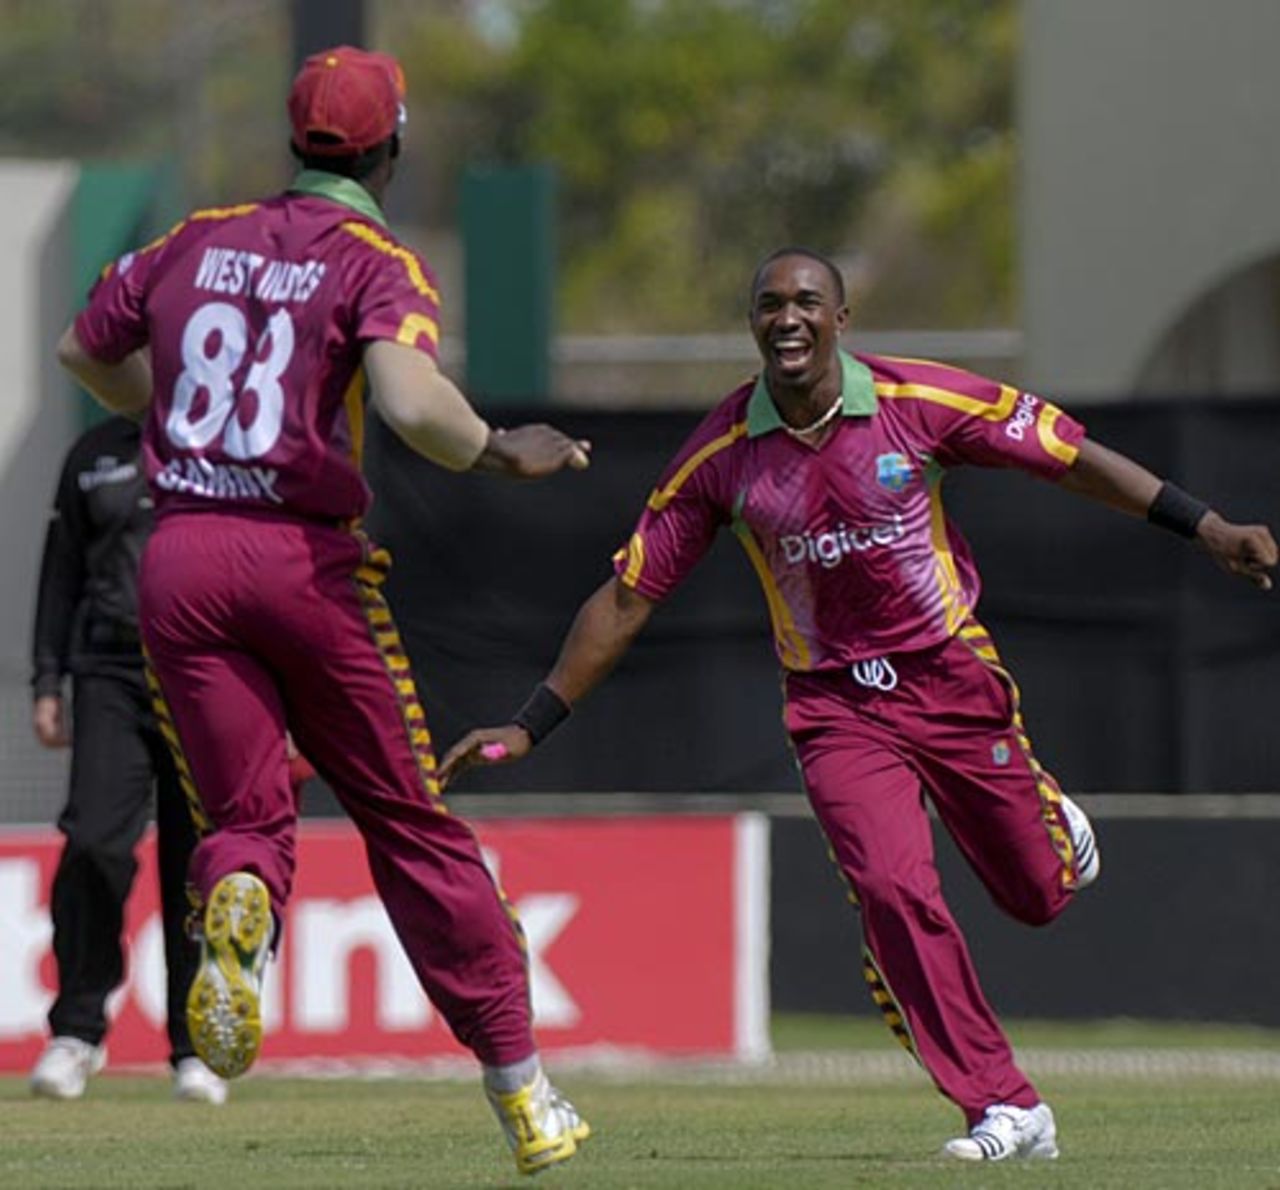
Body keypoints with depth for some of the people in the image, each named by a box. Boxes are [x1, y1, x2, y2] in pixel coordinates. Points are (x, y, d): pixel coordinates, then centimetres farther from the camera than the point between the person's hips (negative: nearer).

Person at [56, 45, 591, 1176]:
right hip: (307, 561, -3)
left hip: (180, 560, 3)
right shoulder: (378, 262, -4)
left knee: (244, 814, 8)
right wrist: (500, 451, -6)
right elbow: (413, 404, -23)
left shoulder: (197, 240, 11)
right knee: (409, 817, 7)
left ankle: (239, 906, -32)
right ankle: (524, 1096, 10)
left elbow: (83, 351, 25)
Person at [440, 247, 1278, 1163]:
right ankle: (1010, 1113, -10)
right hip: (837, 705, 0)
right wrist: (531, 725, -3)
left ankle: (1054, 821, 46)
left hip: (954, 678, 0)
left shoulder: (918, 402, -11)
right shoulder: (722, 454, -7)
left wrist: (1205, 527, -9)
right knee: (893, 890, -19)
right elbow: (627, 596, -1)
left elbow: (1070, 457, -5)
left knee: (1038, 895, 6)